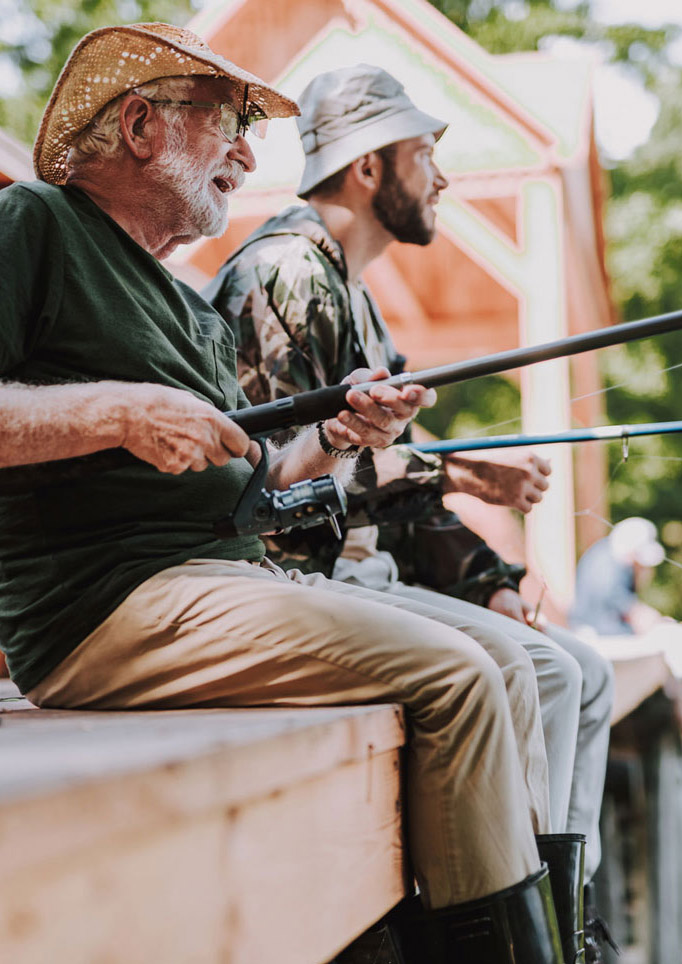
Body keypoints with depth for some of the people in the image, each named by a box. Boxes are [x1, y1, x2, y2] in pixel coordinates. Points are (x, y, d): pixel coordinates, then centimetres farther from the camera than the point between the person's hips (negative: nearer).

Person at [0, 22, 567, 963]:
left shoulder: (193, 309, 26)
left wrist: (337, 438, 5)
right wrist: (116, 412, -21)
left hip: (235, 573, 9)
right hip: (109, 603, -9)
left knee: (506, 662, 2)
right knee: (454, 677, -19)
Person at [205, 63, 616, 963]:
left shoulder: (351, 291, 21)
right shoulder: (286, 270, -11)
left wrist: (486, 578, 7)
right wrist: (452, 473, -14)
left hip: (365, 571, 10)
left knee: (586, 674, 5)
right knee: (538, 671, -21)